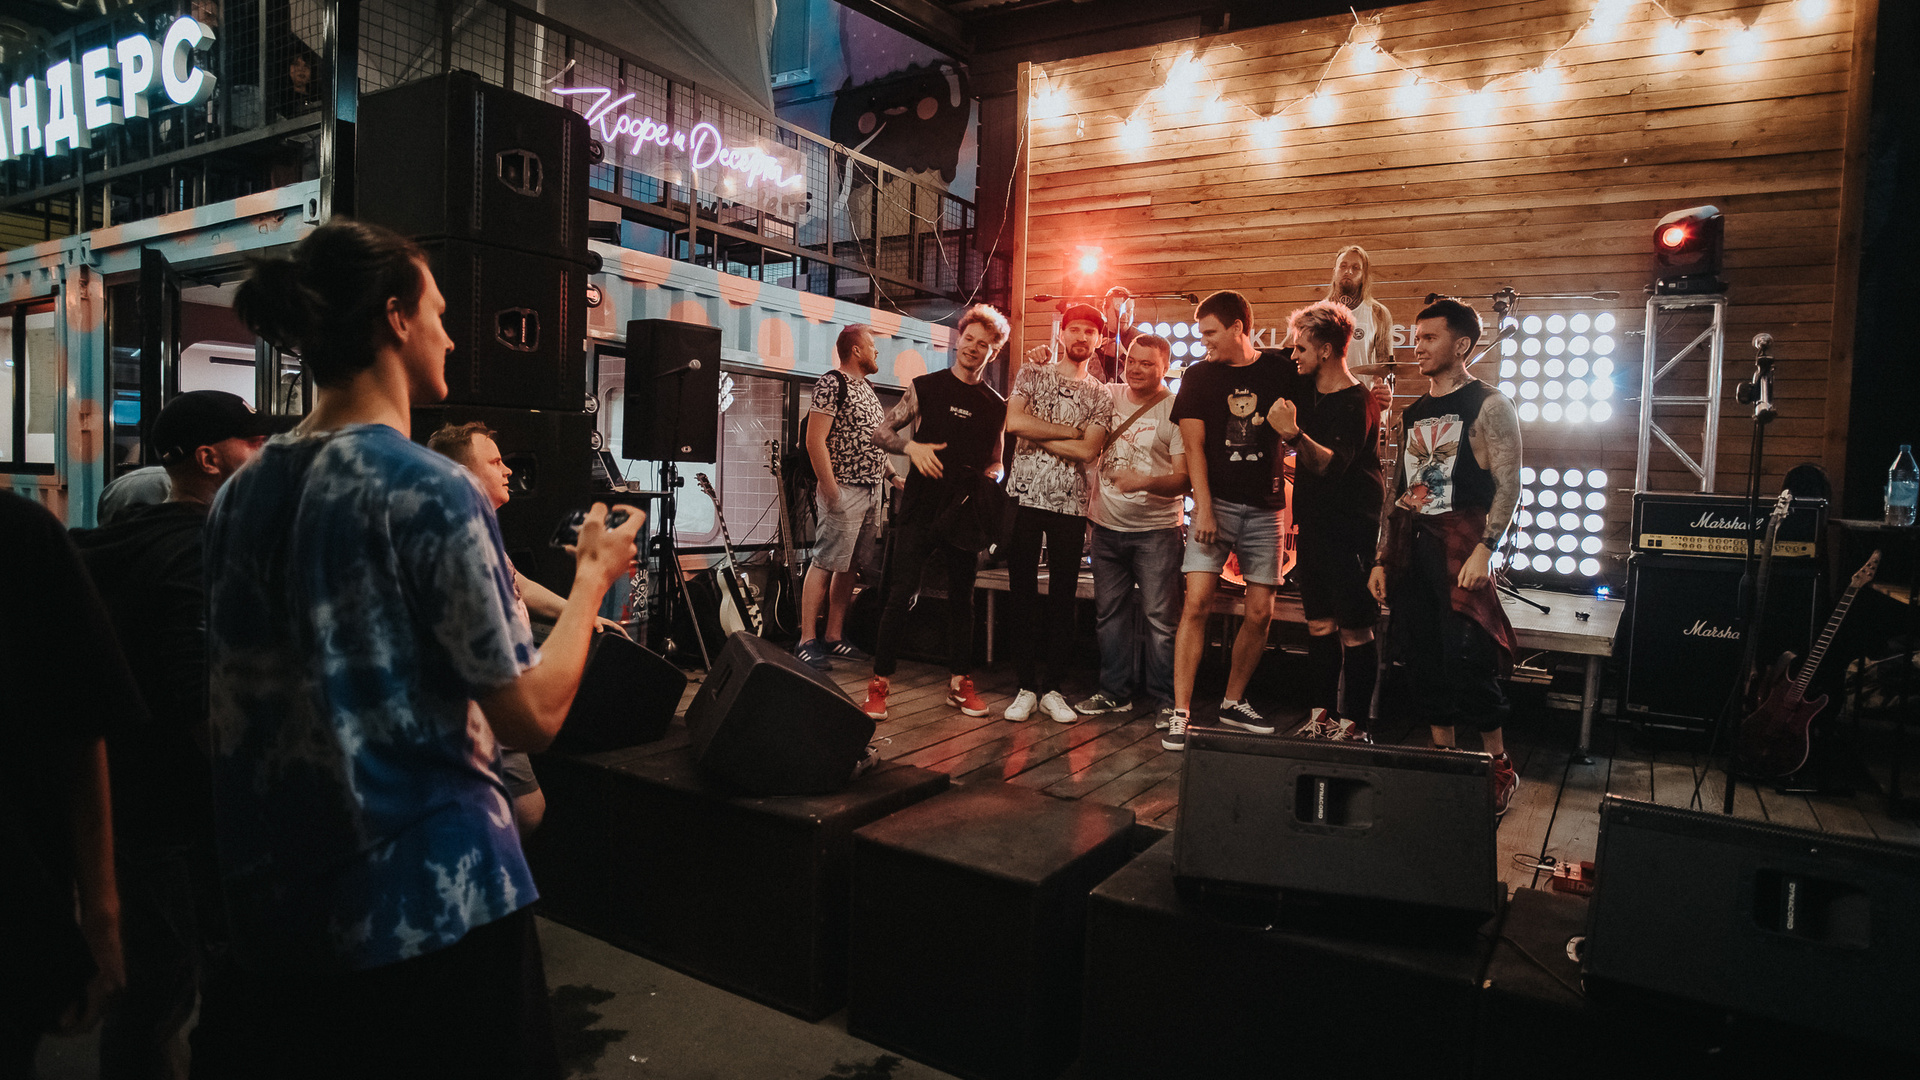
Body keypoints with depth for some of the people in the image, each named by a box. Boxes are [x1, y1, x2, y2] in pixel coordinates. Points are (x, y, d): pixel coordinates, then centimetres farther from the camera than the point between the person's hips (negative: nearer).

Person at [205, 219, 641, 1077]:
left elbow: (236, 698, 12)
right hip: (432, 905, -6)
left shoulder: (240, 492, 2)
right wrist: (594, 574, -5)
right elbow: (533, 715, -16)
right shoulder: (432, 491, -19)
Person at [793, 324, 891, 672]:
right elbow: (815, 441, -16)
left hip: (871, 490, 9)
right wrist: (831, 492, -20)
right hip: (844, 490, -9)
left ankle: (835, 637, 16)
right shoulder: (831, 383, -9)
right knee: (826, 563, -7)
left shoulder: (867, 388, 19)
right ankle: (807, 642, -3)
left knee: (850, 567, 10)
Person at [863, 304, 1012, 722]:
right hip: (921, 507, -3)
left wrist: (990, 476, -2)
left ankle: (959, 682, 20)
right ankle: (880, 681, 4)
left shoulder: (996, 405, 10)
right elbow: (880, 433, 5)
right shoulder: (925, 387, 4)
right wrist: (911, 445, -14)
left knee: (962, 597, 10)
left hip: (966, 512, 3)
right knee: (902, 594, -5)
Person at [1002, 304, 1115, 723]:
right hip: (1024, 496, -1)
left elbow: (1088, 450, -6)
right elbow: (1013, 421, -8)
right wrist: (1068, 431, -6)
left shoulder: (1101, 395, 10)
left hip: (1071, 503, 1)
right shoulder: (1032, 373, 9)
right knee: (1022, 591, 2)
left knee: (1063, 594, 4)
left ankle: (1051, 687, 13)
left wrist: (1036, 434, -7)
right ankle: (1027, 685, 10)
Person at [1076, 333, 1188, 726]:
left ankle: (1167, 700, 7)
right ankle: (1115, 692, 24)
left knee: (1159, 618, -5)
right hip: (1107, 525, 5)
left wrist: (1145, 482, -29)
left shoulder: (1175, 411, -7)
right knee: (1109, 613, 11)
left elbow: (1182, 479, -11)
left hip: (1156, 530, -5)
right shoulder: (1107, 396, 6)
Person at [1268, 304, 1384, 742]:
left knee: (1354, 630, -3)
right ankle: (1322, 714, 17)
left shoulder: (1356, 404, -14)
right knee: (1320, 624, 10)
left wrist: (1294, 434, -43)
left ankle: (1355, 723, 3)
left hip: (1351, 530, -8)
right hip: (1315, 525, 8)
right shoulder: (1307, 391, 9)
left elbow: (1331, 463, -29)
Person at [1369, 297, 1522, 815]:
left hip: (1459, 548, -6)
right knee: (1424, 659, 7)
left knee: (1468, 659, -9)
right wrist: (1382, 558, 15)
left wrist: (1483, 550, -19)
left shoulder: (1488, 405, -1)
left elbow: (1508, 485, -8)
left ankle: (1499, 766, 7)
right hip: (1410, 550, 6)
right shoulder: (1413, 414, 18)